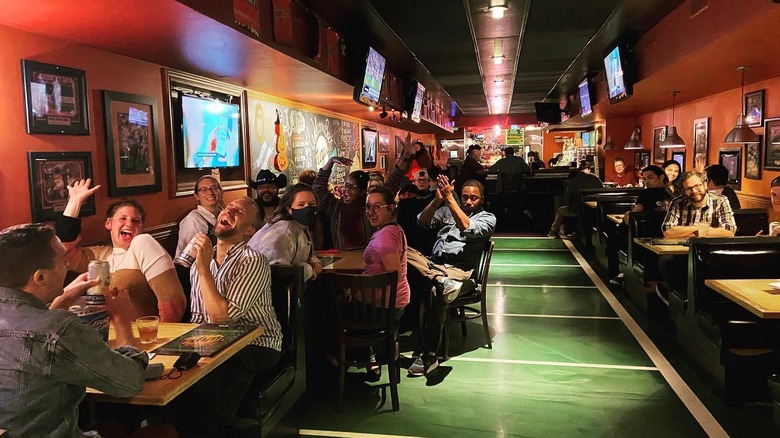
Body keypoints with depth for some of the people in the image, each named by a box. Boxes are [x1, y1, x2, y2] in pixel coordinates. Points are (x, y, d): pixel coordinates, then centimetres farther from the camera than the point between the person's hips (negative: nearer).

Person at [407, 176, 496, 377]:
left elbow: (467, 228, -10)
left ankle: (428, 355, -32)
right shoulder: (447, 211, 24)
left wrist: (449, 198, -12)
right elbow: (422, 222, 10)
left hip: (459, 270, -4)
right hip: (432, 264, 4)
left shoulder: (487, 218, 12)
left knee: (441, 292, -38)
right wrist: (438, 199, -4)